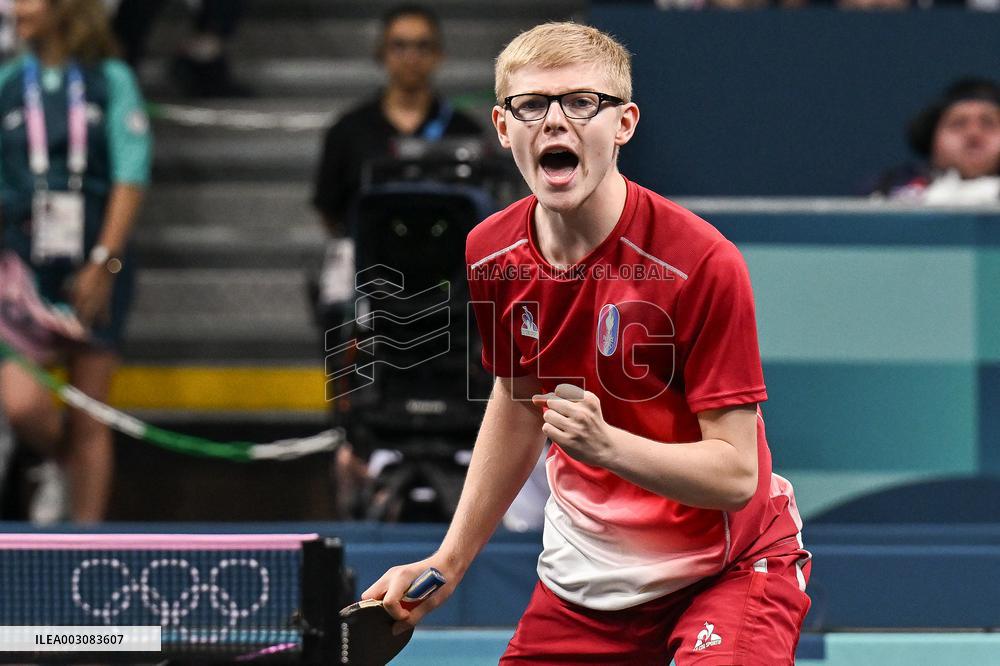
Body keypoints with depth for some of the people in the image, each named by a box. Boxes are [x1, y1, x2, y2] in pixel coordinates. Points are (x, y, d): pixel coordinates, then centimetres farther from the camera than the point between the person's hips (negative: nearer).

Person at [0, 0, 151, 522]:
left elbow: (130, 178, -3)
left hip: (97, 266, -1)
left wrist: (103, 262, -12)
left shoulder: (112, 81, 3)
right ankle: (64, 461, 15)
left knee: (88, 418, 1)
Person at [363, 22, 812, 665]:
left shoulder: (703, 263, -22)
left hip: (724, 567, -5)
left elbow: (736, 475, -23)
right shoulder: (490, 256, -4)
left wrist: (606, 445, -38)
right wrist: (452, 560, 16)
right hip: (582, 573, 6)